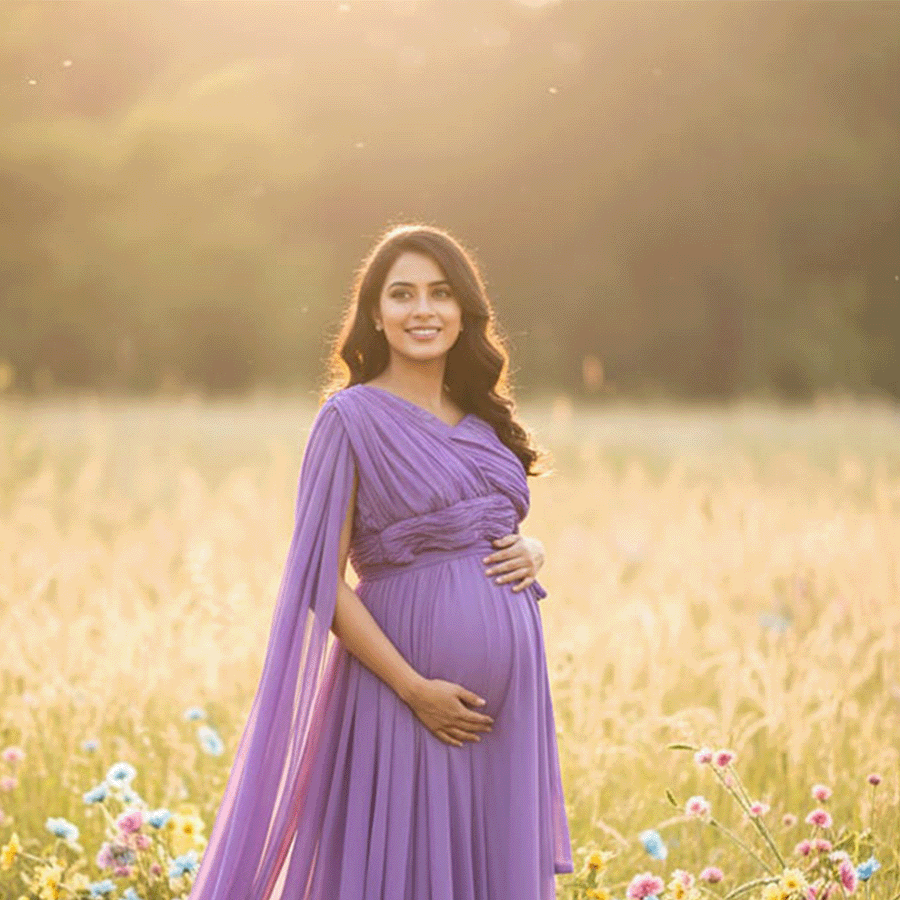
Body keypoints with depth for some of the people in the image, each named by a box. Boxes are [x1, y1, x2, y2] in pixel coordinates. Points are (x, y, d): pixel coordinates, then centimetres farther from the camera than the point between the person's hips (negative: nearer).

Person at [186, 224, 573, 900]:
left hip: (507, 688, 6)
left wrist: (531, 552, 0)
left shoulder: (481, 418, 11)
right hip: (408, 675, -6)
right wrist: (414, 688, -17)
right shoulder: (353, 417, -7)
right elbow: (324, 581, -10)